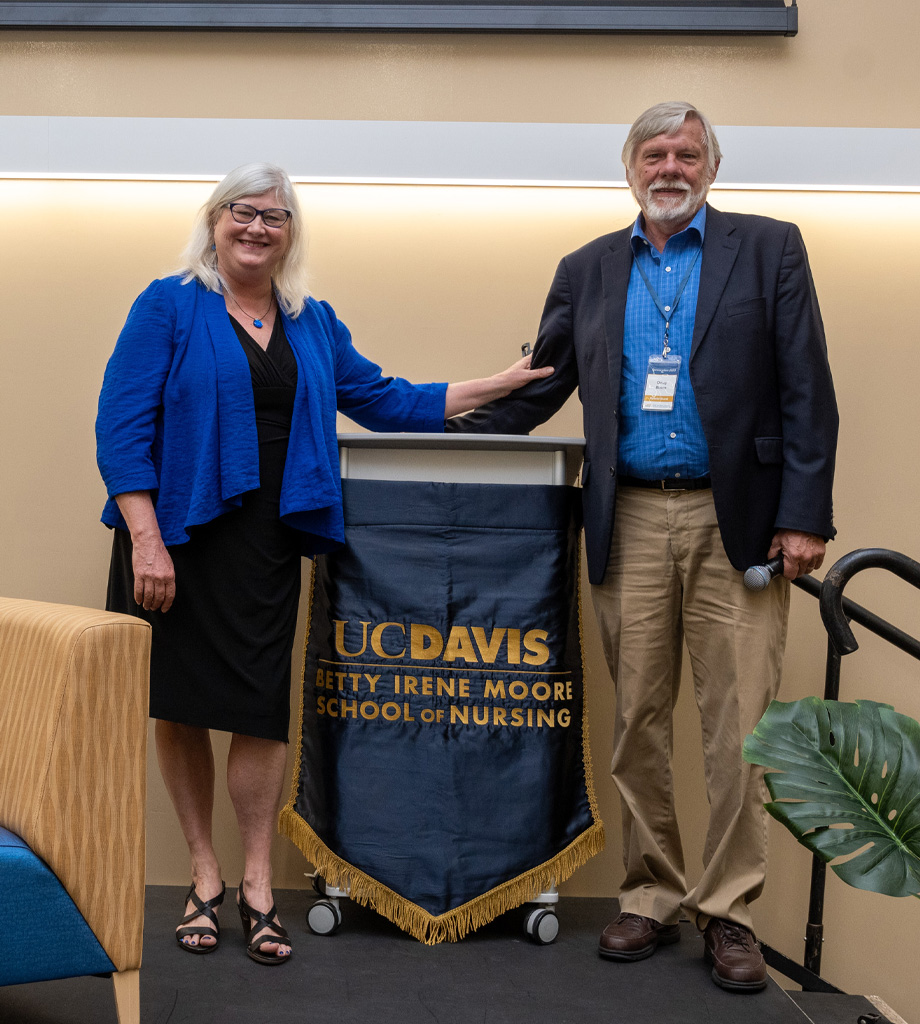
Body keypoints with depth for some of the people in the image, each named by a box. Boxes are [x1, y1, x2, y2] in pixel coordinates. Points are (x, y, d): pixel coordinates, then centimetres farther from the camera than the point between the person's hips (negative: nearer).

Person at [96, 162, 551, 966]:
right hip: (175, 535, -2)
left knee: (259, 708, 1)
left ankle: (258, 886, 14)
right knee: (179, 705, 5)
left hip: (265, 540, 3)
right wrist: (145, 539, -16)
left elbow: (382, 400, 17)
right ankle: (205, 875, 21)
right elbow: (122, 426, -8)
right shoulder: (169, 305, -1)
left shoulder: (313, 323, 13)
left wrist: (500, 384, 14)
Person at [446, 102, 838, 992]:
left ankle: (727, 910, 13)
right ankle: (650, 897, 21)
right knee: (637, 720, 7)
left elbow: (806, 392, 0)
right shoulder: (587, 270, 14)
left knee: (738, 724, -1)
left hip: (735, 518, -2)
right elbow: (538, 388, 15)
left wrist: (803, 516, -8)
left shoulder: (769, 250, 6)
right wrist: (454, 437, 2)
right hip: (629, 522, 3)